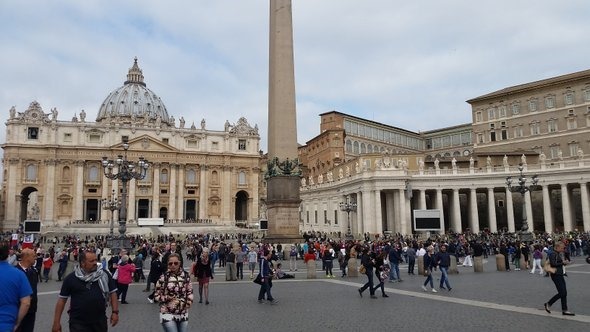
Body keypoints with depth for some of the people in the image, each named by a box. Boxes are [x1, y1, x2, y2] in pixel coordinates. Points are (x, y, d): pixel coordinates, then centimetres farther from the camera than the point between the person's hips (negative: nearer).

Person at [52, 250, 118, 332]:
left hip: (100, 321, 2)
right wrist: (56, 322, -1)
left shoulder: (104, 274, -2)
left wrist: (115, 312, -4)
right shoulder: (71, 278, -4)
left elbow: (112, 292, 4)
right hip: (78, 323, -2)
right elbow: (62, 299, 1)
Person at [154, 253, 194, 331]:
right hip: (168, 314, -4)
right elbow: (156, 296, -2)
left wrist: (188, 303, -4)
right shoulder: (163, 278, -9)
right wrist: (168, 298, -16)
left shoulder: (186, 276, 0)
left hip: (183, 315, 4)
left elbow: (190, 292, 10)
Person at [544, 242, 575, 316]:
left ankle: (564, 310, 15)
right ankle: (548, 304, 6)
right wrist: (563, 262, -17)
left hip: (560, 275, 9)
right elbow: (553, 264, -22)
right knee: (562, 293, -8)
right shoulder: (552, 254, -14)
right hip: (556, 275, -9)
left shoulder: (558, 254, 14)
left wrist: (565, 262, 0)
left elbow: (559, 263, 17)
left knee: (564, 293, 9)